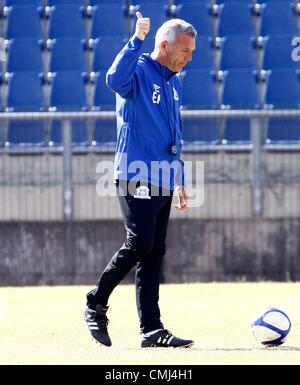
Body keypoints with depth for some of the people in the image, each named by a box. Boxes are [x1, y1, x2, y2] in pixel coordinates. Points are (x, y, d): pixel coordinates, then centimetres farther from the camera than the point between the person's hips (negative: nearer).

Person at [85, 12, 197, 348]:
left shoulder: (173, 84, 20)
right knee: (140, 244, -16)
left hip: (163, 182, 8)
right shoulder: (139, 70, -5)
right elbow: (115, 79, -31)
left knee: (154, 253, 5)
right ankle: (96, 304, 1)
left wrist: (179, 182, 21)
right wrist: (137, 40, -36)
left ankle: (151, 329, 3)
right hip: (136, 177, -8)